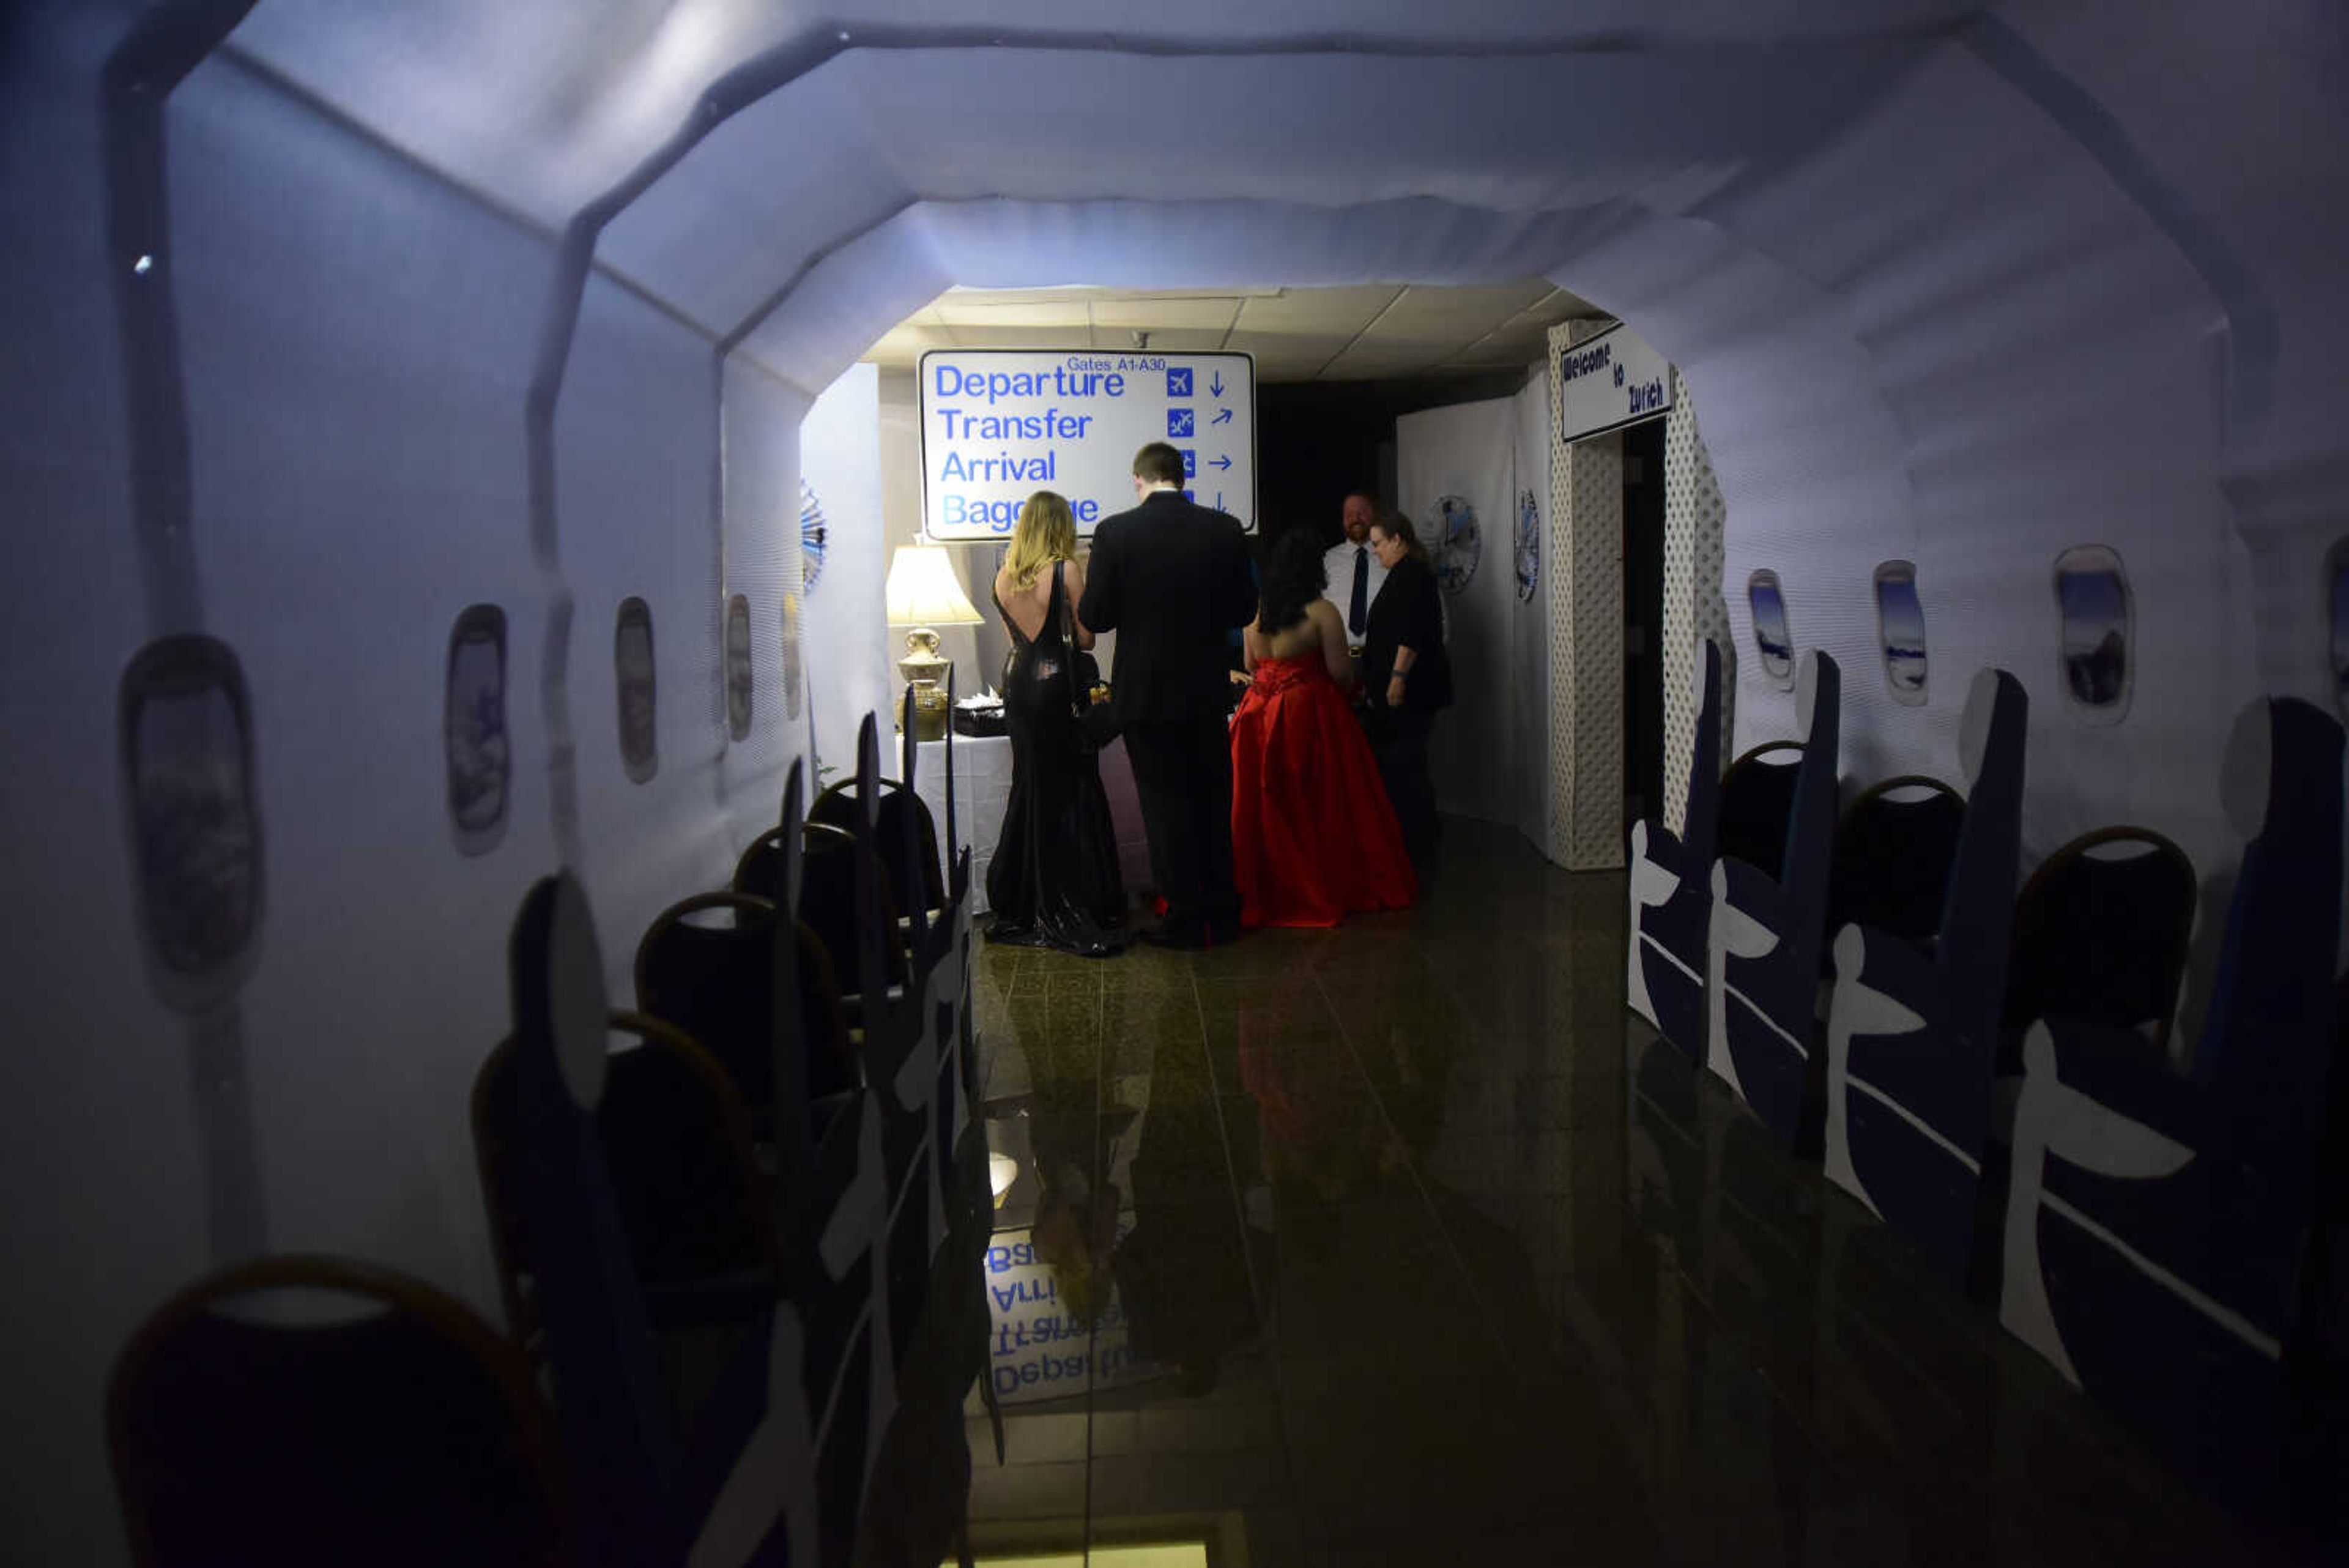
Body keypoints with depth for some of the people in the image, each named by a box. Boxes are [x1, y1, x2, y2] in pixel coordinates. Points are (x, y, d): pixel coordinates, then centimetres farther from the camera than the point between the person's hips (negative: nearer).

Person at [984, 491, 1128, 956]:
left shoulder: (1003, 578, 6)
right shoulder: (1066, 571, -11)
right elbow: (1085, 638, -8)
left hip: (1018, 683, 6)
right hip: (1057, 684, -6)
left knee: (1029, 790, 14)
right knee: (1072, 794, 0)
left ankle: (1018, 908, 20)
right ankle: (1076, 910, 2)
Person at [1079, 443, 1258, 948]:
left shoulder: (1114, 532, -11)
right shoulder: (1225, 529, -3)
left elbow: (1094, 617, -9)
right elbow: (1243, 611, 2)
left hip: (1145, 692, -3)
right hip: (1207, 692, 3)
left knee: (1166, 805, 6)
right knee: (1213, 801, 15)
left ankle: (1186, 919, 11)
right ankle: (1222, 913, 24)